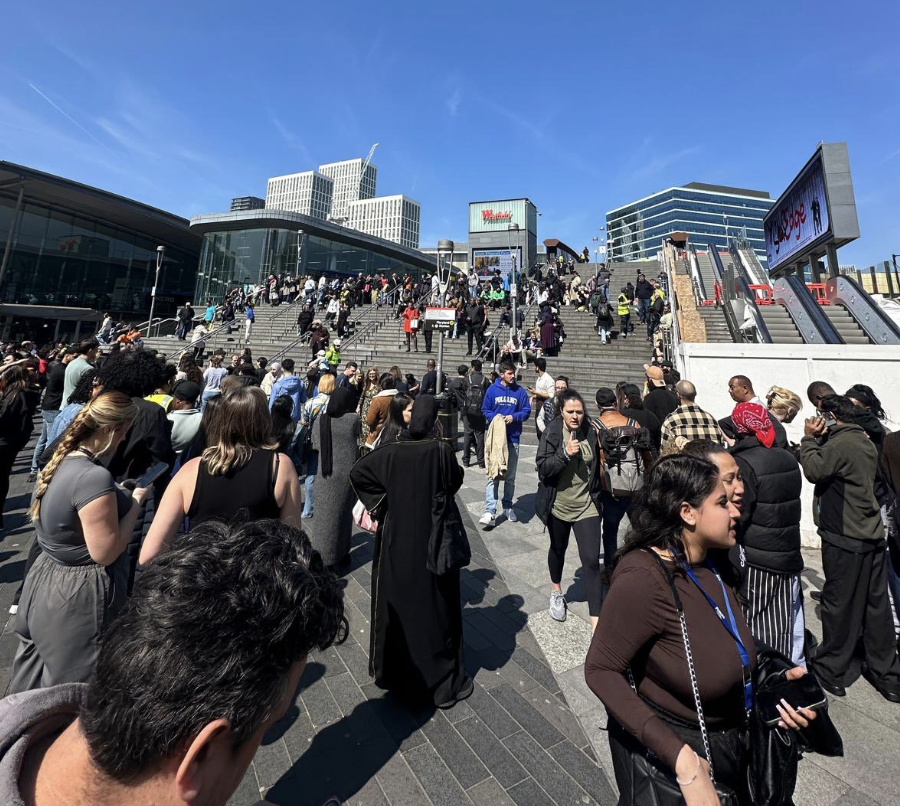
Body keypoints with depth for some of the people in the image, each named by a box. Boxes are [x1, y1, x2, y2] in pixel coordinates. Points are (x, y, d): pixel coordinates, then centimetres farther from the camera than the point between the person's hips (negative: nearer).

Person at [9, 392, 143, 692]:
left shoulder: (59, 462, -1)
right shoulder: (94, 476, -29)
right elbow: (105, 553, -26)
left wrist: (117, 497, 2)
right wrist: (135, 501, -18)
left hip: (46, 582, 9)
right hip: (79, 595, -9)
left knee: (34, 681, 29)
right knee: (74, 688, 14)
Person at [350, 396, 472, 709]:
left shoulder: (392, 450, -10)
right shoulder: (442, 450, -19)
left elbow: (357, 472, -7)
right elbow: (456, 481, -5)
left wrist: (381, 500, -1)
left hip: (396, 539, 3)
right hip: (433, 539, -3)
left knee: (396, 599, 20)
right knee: (433, 604, 11)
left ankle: (392, 669, 41)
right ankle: (442, 679, 27)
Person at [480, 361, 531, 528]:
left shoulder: (520, 391, 2)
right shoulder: (492, 390, -1)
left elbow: (526, 411, 4)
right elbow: (485, 410, 4)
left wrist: (513, 417, -14)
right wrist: (495, 419, -14)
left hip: (513, 438, 2)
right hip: (495, 437, -2)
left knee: (510, 476, 13)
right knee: (493, 475, -5)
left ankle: (508, 506, 28)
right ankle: (490, 512, -4)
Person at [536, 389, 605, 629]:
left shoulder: (590, 432, -5)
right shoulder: (552, 433, -12)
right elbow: (543, 468, -17)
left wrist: (598, 495, 17)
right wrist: (565, 453, -30)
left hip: (587, 506, 1)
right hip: (559, 505, 0)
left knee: (591, 560, -4)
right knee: (558, 550, 21)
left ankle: (596, 618, 7)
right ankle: (556, 591, 47)